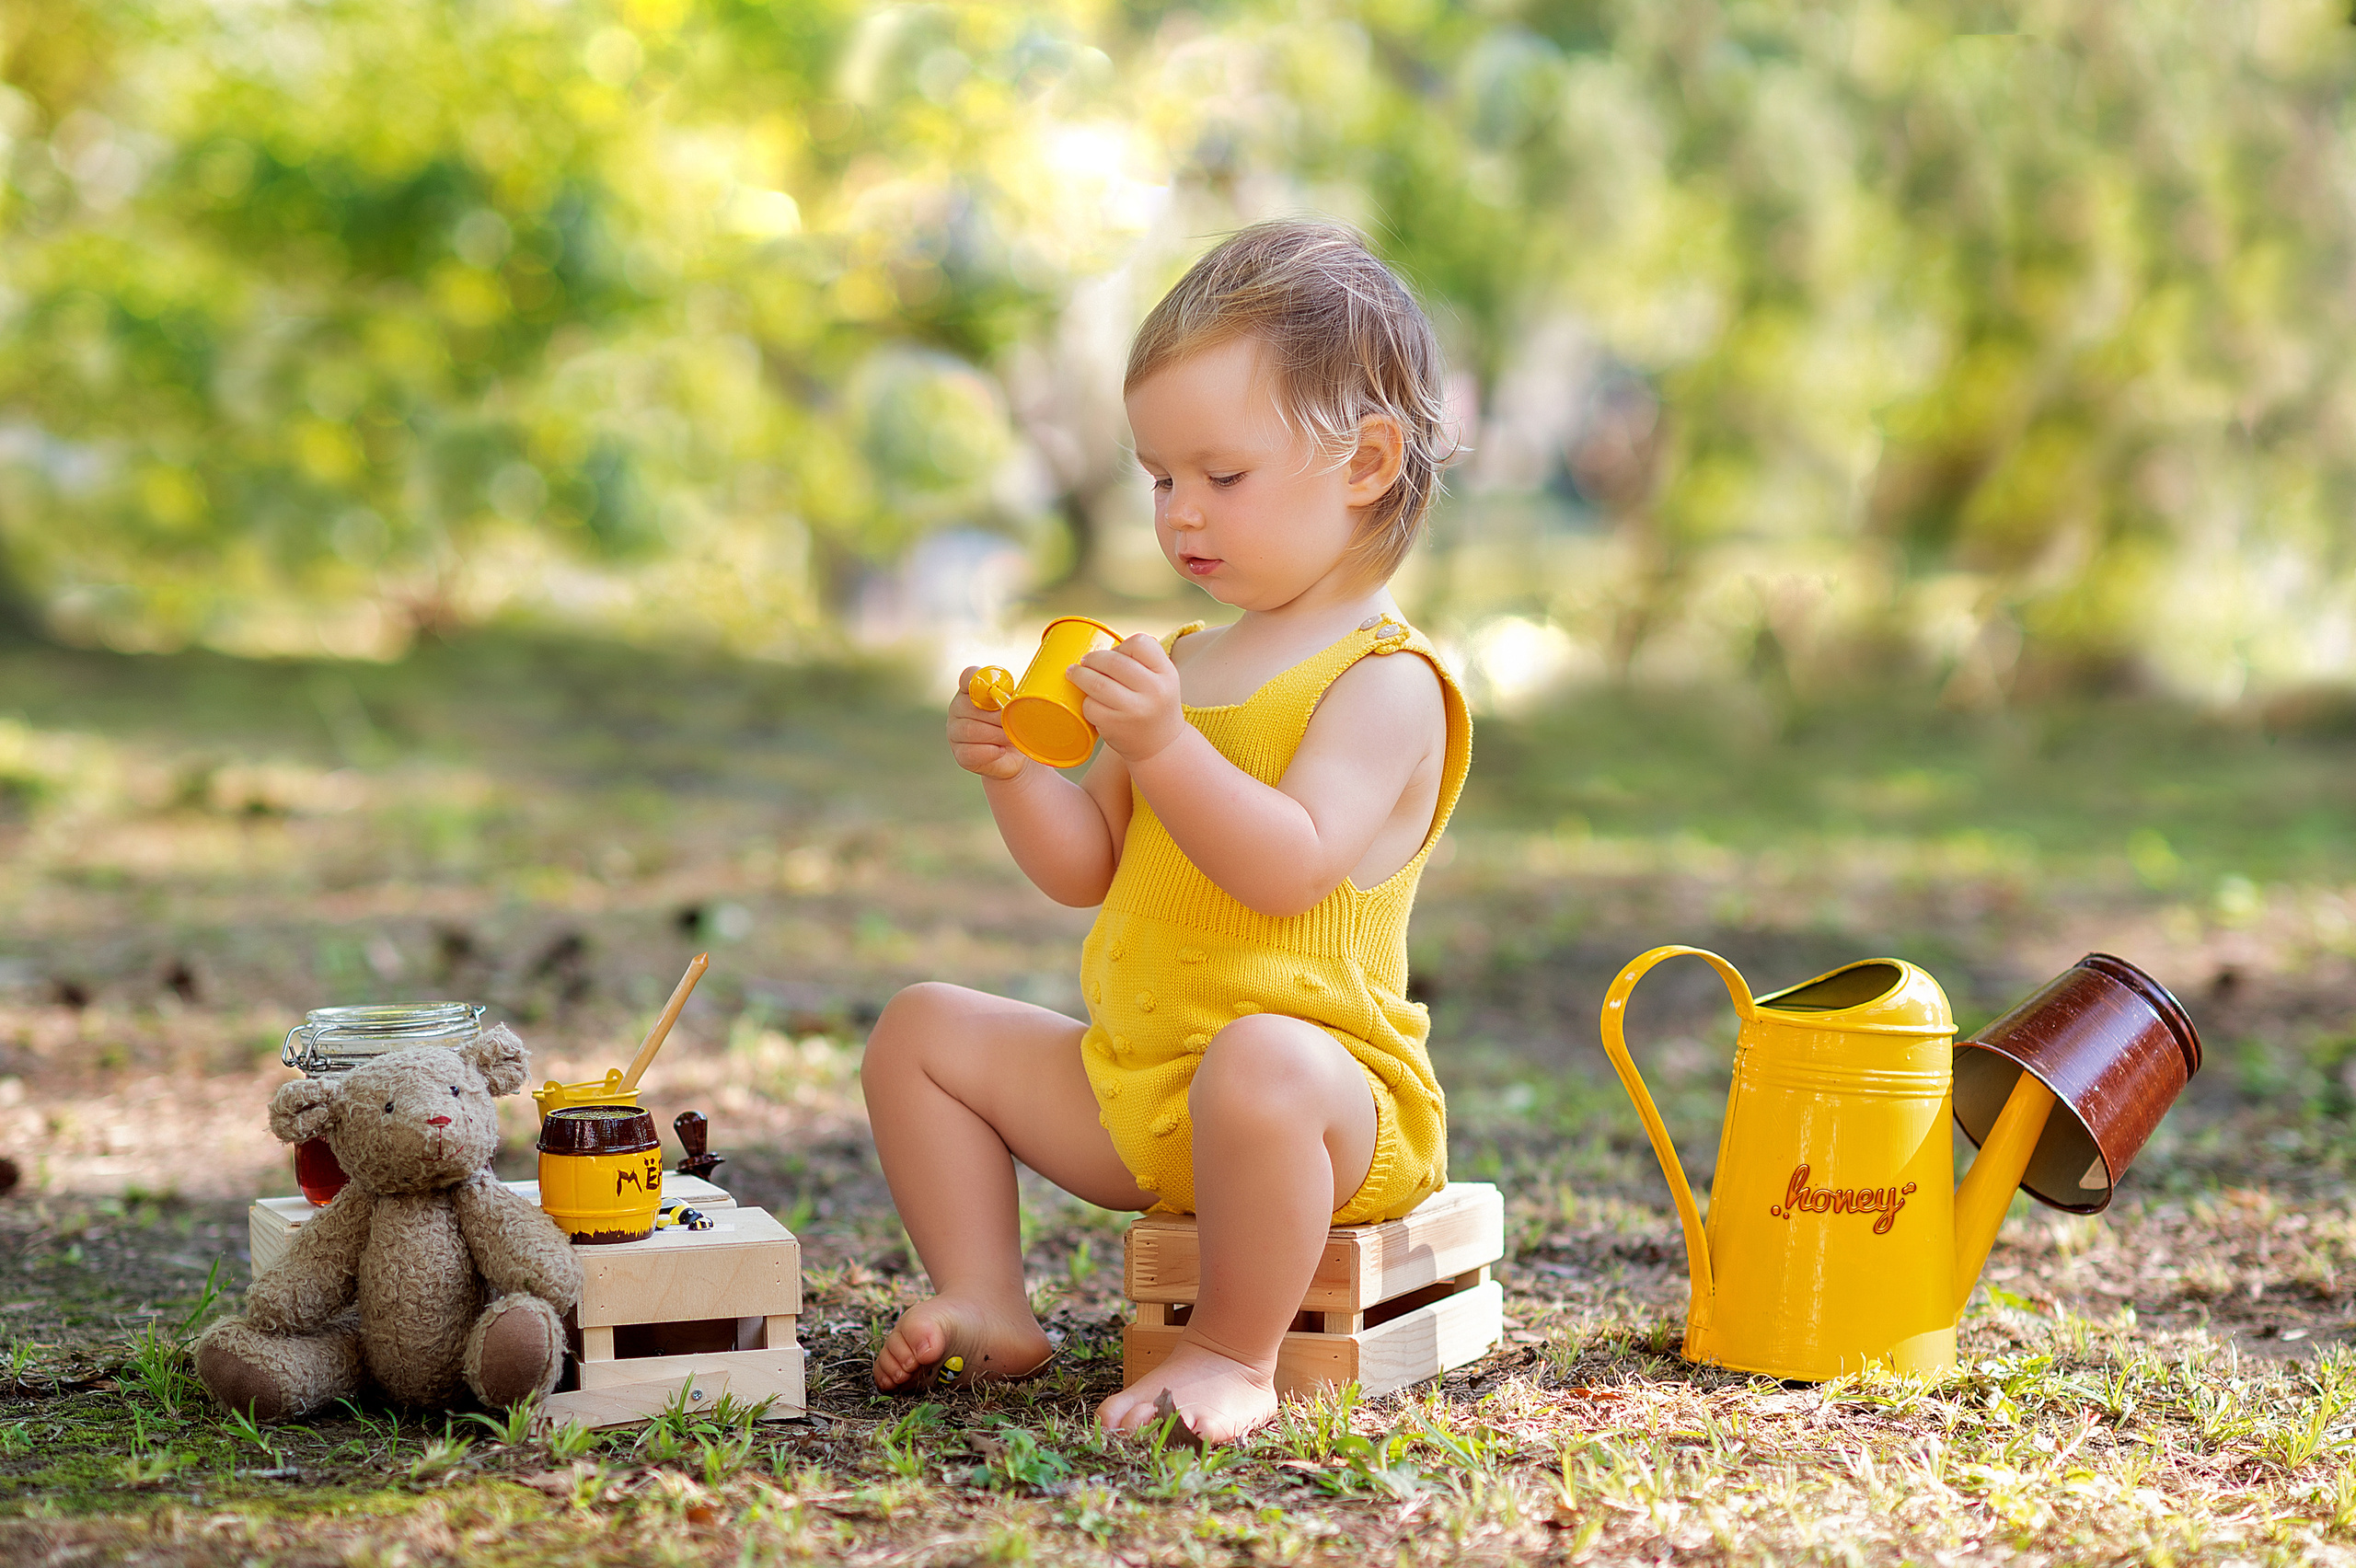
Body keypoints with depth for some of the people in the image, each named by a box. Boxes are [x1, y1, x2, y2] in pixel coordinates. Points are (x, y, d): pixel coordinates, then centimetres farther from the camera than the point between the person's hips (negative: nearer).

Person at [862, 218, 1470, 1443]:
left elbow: (1291, 868, -26)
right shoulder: (1182, 665, 15)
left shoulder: (1385, 683, -11)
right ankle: (987, 1307, 3)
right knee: (923, 1031, 9)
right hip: (1130, 1084, 9)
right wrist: (1016, 775, -5)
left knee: (1257, 1069, -42)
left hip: (1322, 1066, -9)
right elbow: (1086, 868, 14)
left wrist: (1163, 751, -34)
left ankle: (1233, 1352, -24)